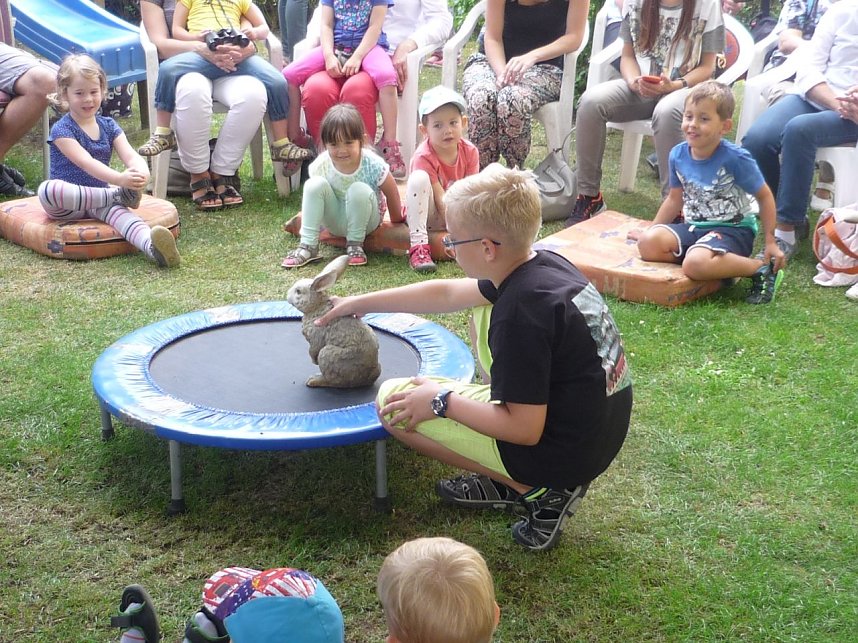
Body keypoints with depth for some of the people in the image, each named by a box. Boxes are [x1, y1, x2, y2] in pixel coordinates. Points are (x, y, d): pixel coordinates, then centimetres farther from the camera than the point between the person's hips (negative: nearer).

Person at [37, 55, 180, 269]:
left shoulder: (109, 126, 9)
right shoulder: (62, 130, -7)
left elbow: (131, 155, -6)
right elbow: (86, 162, -23)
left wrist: (141, 172, -32)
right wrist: (119, 179, -39)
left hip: (98, 200, 3)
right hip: (67, 203, -2)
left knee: (117, 210, -34)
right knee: (46, 189, -38)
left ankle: (151, 245, -66)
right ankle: (119, 195, -29)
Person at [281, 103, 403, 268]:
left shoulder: (373, 165, -26)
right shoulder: (320, 166, -20)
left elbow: (392, 195, -11)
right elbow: (311, 196, -1)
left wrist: (397, 224, 0)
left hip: (364, 220, -2)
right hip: (336, 221, 2)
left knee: (359, 190, -34)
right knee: (314, 184, -24)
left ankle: (355, 244, -14)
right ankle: (308, 247, -21)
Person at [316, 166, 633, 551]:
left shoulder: (520, 312, -27)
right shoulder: (544, 264, 1)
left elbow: (524, 429, -24)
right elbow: (446, 293, 15)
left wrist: (442, 400, -12)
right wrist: (361, 303, 22)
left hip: (560, 453, -9)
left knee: (392, 401, -4)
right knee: (485, 316, 23)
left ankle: (540, 492, -2)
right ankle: (508, 479, 16)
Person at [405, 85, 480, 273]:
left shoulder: (470, 151, -9)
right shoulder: (423, 157, -22)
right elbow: (440, 199, -24)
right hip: (429, 215, -4)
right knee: (419, 178, -34)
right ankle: (418, 246, -35)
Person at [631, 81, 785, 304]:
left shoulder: (735, 158, -15)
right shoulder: (678, 155, 1)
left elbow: (764, 196, -5)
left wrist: (770, 242, -5)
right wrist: (650, 231, 18)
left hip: (732, 229, -6)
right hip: (694, 226, 7)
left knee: (695, 264, -35)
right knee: (648, 243, -19)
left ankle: (761, 268, -12)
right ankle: (722, 266, -11)